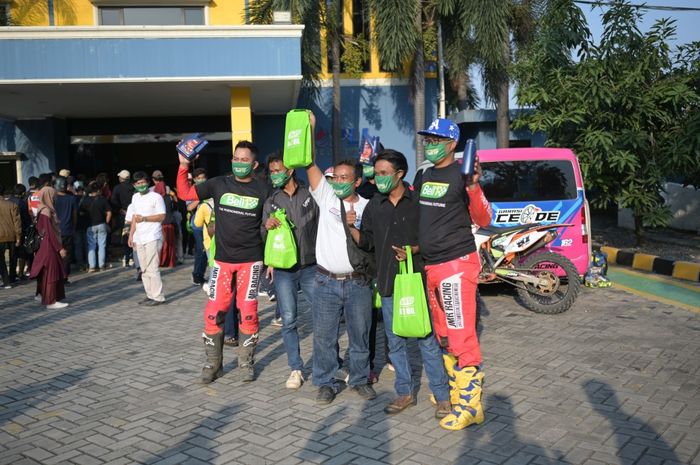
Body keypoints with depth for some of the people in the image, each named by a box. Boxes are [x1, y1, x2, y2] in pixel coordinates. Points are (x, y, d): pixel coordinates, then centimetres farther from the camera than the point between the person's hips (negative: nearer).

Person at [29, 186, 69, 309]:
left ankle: (41, 295, 30)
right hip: (49, 245, -10)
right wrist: (60, 248, -20)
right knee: (51, 272, -5)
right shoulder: (46, 211, -18)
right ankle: (51, 301, -1)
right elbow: (50, 232, -21)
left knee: (45, 272, 19)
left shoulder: (45, 210, 11)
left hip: (46, 245, 10)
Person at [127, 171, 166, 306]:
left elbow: (162, 216, -10)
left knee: (152, 268, -10)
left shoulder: (156, 197, -6)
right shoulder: (135, 197, 15)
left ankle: (158, 297, -5)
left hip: (152, 238, -7)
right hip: (139, 238, 7)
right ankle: (150, 295, 15)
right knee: (144, 269, 8)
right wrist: (131, 235, 15)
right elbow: (134, 217, 21)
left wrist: (144, 218, -18)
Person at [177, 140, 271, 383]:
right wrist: (184, 165, -5)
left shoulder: (263, 190, -1)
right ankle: (213, 364, 16)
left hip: (251, 260, -1)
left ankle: (247, 363, 18)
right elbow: (184, 193, 5)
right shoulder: (219, 184, 3)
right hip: (223, 260, 2)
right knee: (213, 312, 0)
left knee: (248, 312, 1)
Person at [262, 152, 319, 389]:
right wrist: (267, 227, -12)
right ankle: (296, 369, 13)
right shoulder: (271, 201, 8)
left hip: (310, 267, -2)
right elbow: (264, 238, 11)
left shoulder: (310, 195, 1)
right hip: (283, 270, 2)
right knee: (288, 320, 3)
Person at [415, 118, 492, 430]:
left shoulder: (461, 175, -9)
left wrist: (473, 186, -26)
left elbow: (483, 221, -13)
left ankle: (470, 405, 1)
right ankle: (454, 390, 30)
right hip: (430, 265, 8)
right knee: (443, 335, 17)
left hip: (457, 264, -8)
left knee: (461, 337, -7)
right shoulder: (424, 176, 14)